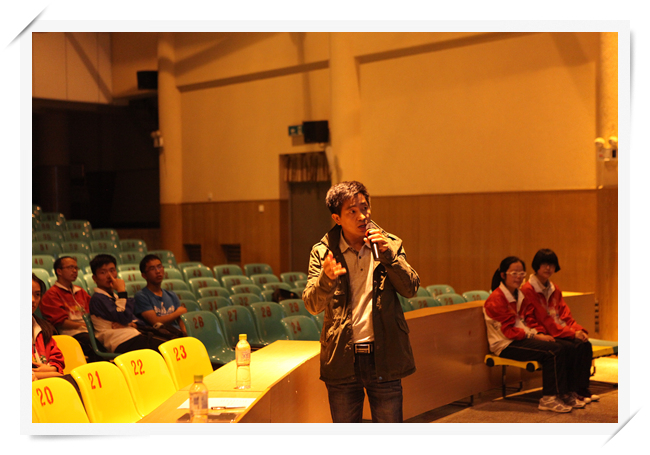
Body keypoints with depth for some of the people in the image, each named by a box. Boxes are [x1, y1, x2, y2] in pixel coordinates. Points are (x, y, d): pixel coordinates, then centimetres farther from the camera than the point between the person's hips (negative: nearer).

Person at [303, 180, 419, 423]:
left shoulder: (390, 244, 3)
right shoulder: (323, 252, -1)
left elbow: (410, 288, -5)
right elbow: (312, 305, -9)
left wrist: (387, 255, -18)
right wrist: (326, 278, -30)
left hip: (383, 357, 0)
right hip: (342, 359, 0)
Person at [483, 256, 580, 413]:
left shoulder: (519, 296, 15)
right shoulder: (496, 299, -14)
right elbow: (508, 331, -16)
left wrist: (538, 333, -3)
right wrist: (535, 336, -17)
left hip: (520, 338, 8)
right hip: (505, 345, -8)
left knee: (560, 349, -13)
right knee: (550, 352, -24)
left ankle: (562, 395, -6)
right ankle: (548, 399, -15)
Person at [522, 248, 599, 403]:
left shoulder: (554, 290, 17)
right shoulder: (528, 290, -10)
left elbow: (565, 315, 13)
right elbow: (544, 320, -14)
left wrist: (579, 330, -7)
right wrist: (571, 333, -18)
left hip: (561, 333, 7)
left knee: (585, 344, -19)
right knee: (572, 348, -27)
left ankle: (582, 389, -11)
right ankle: (571, 390, -12)